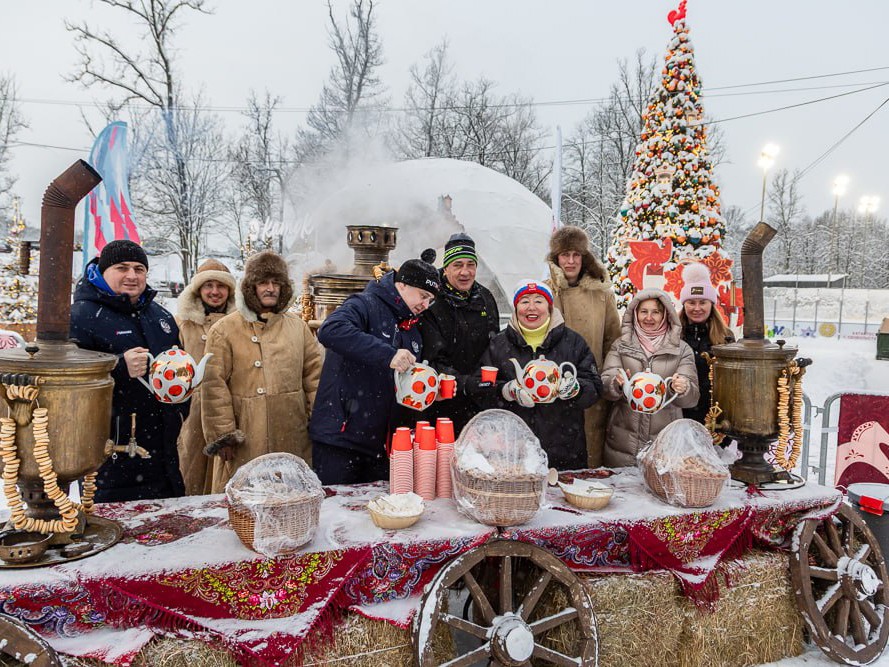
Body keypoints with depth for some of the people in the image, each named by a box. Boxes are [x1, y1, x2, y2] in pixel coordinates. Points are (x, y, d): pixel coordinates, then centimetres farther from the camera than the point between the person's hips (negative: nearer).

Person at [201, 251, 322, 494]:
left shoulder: (298, 326, 12)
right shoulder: (224, 330, 0)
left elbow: (314, 374, 11)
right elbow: (214, 385, -4)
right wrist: (222, 434, -8)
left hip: (293, 440, 3)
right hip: (245, 443, -3)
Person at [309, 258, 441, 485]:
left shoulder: (412, 329, 17)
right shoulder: (365, 304, -9)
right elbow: (330, 331, -30)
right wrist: (387, 354, -35)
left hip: (380, 441, 8)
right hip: (341, 433, -7)